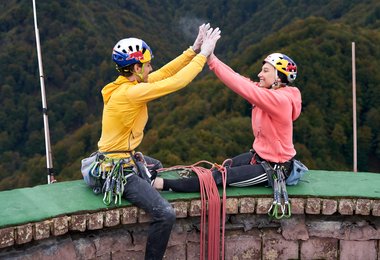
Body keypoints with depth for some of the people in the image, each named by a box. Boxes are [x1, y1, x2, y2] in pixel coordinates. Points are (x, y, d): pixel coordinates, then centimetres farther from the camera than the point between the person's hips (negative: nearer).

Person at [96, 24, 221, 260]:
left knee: (156, 167, 38)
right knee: (166, 214, -17)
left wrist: (193, 51, 2)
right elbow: (176, 82, -23)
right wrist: (203, 54, -13)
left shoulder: (127, 84, 3)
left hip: (121, 158, 10)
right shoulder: (130, 93, -25)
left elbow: (164, 74, 6)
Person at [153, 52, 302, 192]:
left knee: (219, 178, -9)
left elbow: (242, 87, -33)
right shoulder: (266, 92, 1)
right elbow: (238, 79, -8)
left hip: (275, 167, -8)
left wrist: (212, 60, -33)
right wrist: (211, 58, -20)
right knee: (216, 170, 4)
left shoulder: (280, 99, -25)